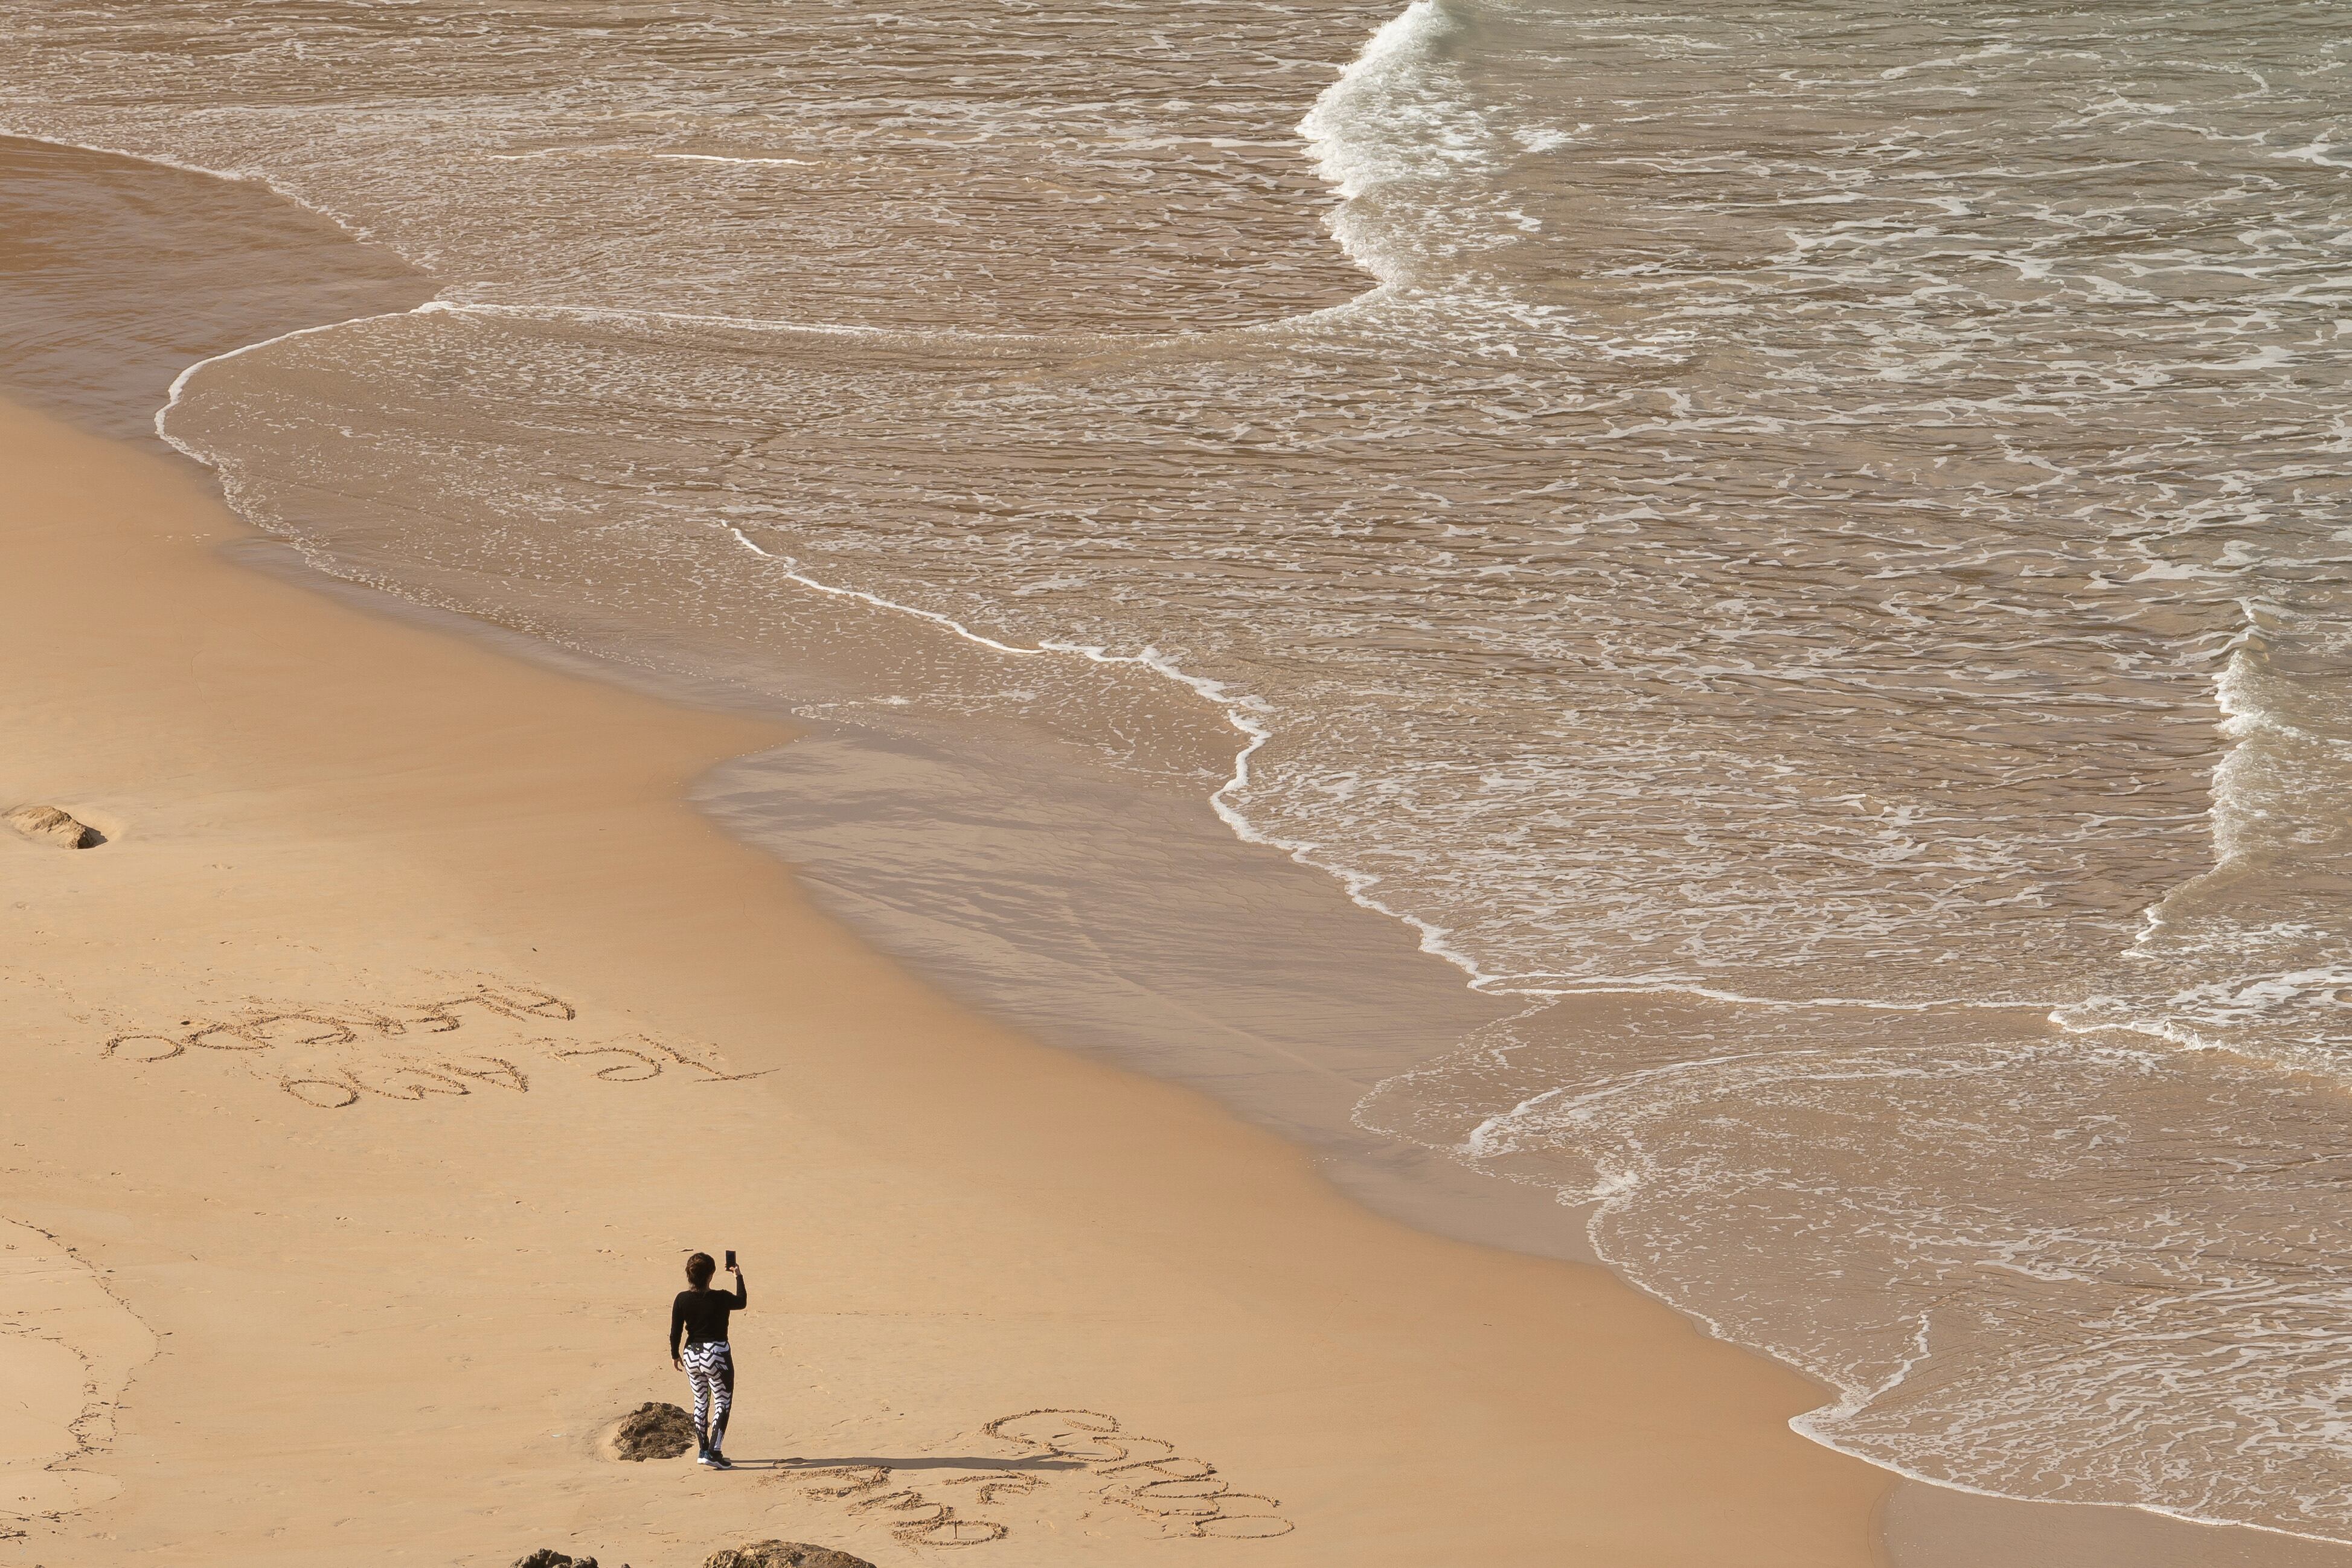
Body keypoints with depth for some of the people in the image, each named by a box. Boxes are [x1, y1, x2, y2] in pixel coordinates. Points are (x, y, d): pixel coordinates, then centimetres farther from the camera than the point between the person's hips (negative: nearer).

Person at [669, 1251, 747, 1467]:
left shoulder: (682, 1300, -7)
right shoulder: (720, 1299, -16)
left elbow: (675, 1332, -2)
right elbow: (742, 1302, 6)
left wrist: (675, 1354, 13)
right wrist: (739, 1278, 20)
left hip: (691, 1355, 4)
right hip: (717, 1354, -4)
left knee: (701, 1401, 19)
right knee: (723, 1402, 5)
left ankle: (703, 1450, 24)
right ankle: (713, 1451, -6)